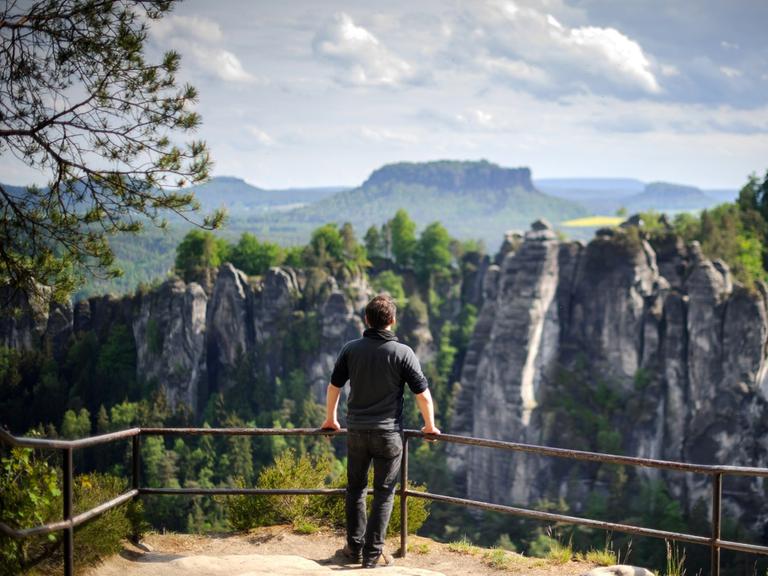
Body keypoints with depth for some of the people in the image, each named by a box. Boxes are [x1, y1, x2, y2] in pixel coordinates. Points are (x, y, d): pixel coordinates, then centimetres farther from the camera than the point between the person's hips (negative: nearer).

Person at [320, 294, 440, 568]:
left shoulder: (351, 349, -2)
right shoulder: (403, 353, -10)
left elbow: (334, 386, 7)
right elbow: (423, 394, -7)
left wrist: (330, 419, 23)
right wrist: (430, 425, 9)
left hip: (356, 431, 3)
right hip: (388, 433, -3)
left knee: (356, 489, 16)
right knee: (384, 493, 5)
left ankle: (355, 546, 23)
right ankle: (373, 553, 5)